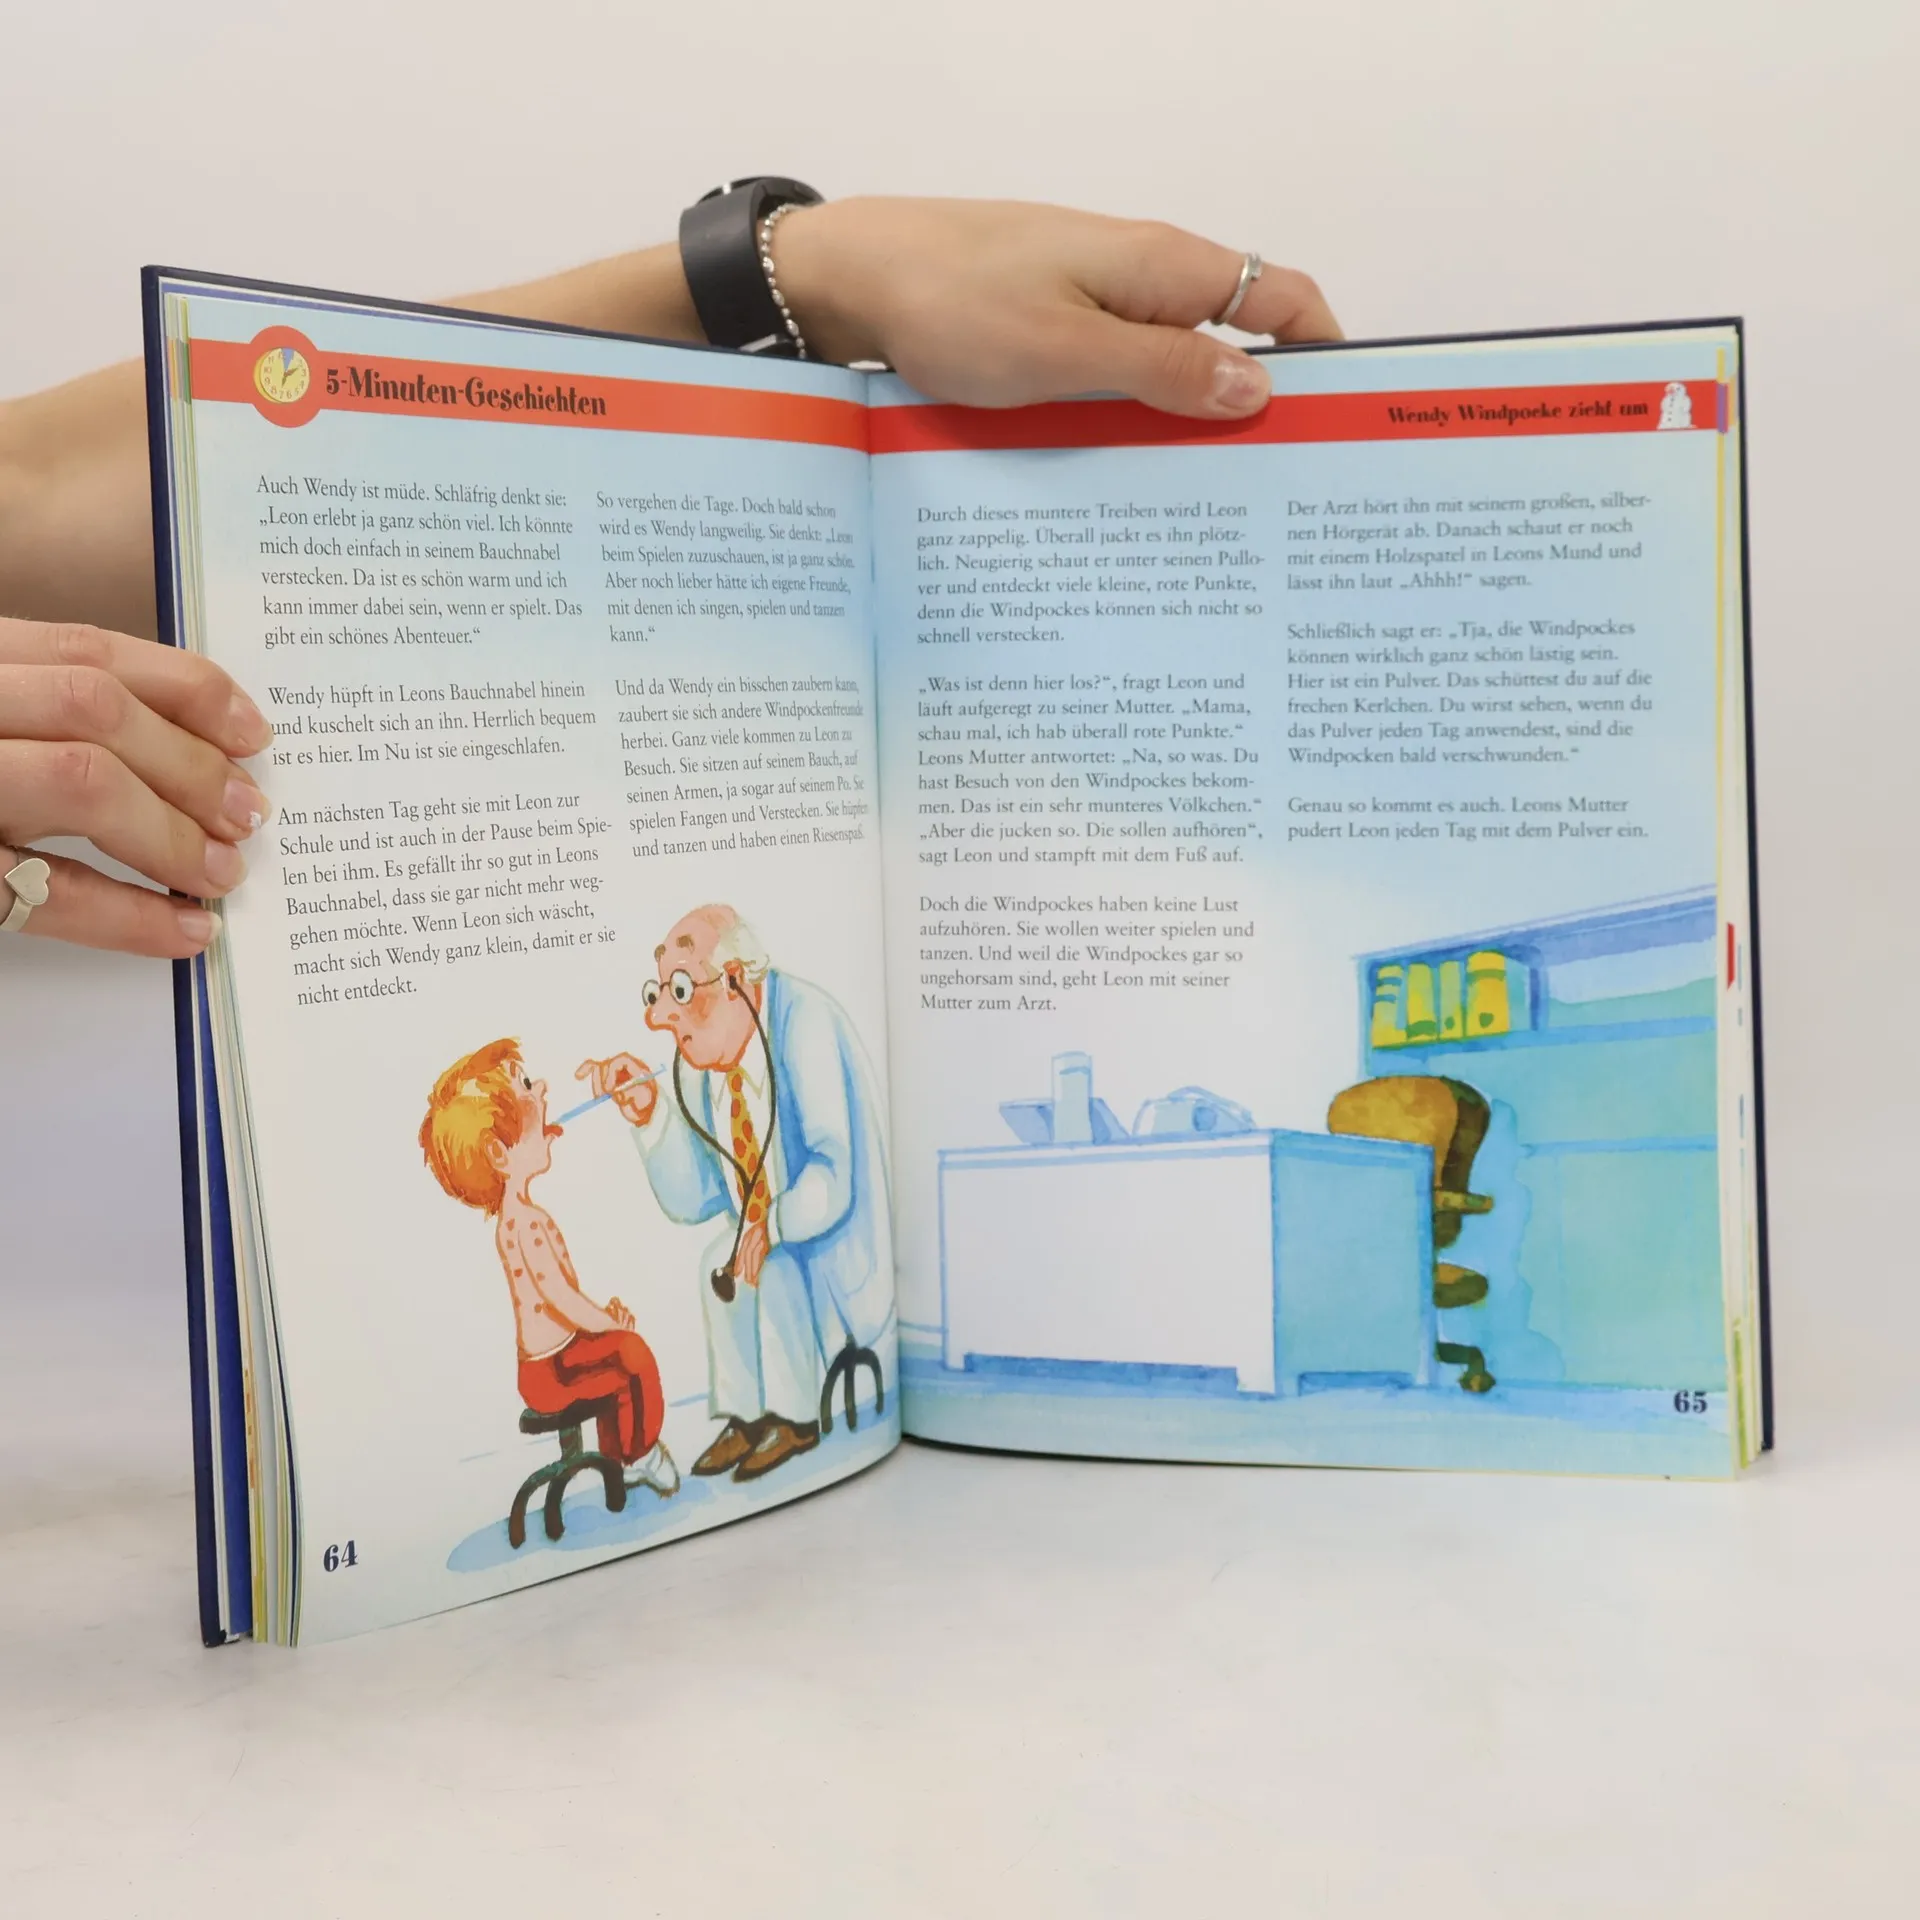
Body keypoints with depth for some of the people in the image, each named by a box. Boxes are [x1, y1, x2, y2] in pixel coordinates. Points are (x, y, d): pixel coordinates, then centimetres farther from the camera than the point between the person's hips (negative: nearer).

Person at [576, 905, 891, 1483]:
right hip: (773, 1241, 8)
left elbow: (834, 1176, -32)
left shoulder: (804, 1024, -25)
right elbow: (691, 1201, -1)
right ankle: (744, 1416, 2)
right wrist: (648, 1110, -12)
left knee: (775, 1267, -29)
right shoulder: (704, 1055, -3)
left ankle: (796, 1417, -8)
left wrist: (773, 1225, -44)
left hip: (832, 1247, -7)